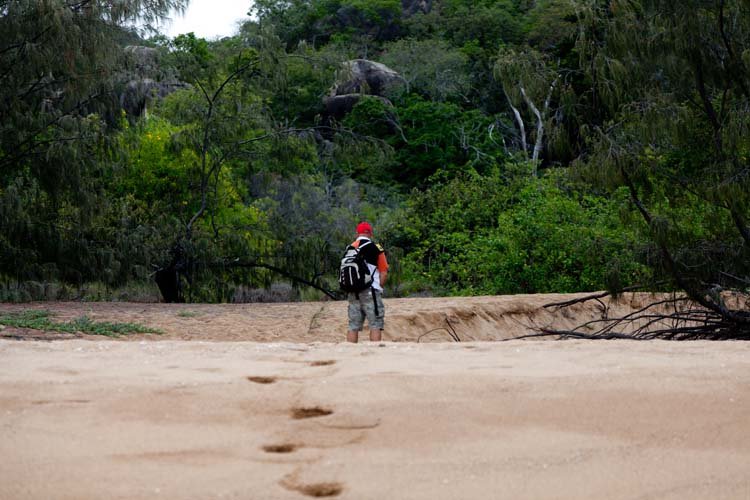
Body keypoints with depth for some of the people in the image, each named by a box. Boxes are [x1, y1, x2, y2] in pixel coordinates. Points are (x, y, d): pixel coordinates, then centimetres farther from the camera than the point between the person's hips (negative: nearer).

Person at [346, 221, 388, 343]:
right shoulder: (376, 248, -4)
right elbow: (384, 273, -4)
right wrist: (379, 287, 7)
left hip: (353, 292, 5)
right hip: (370, 292, -5)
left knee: (353, 326, 8)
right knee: (376, 325, -3)